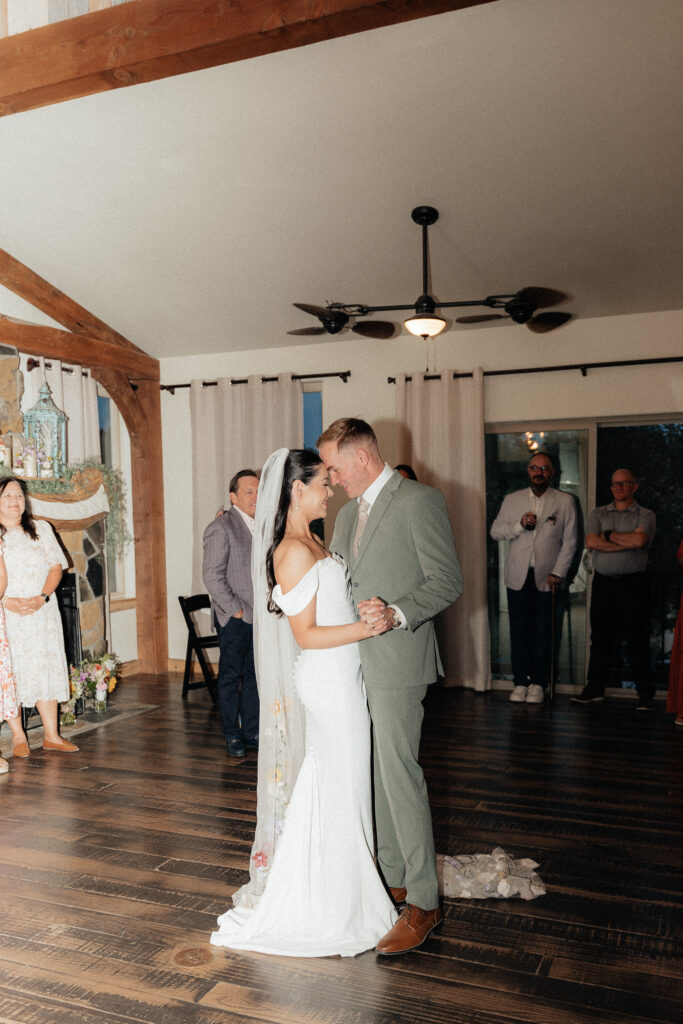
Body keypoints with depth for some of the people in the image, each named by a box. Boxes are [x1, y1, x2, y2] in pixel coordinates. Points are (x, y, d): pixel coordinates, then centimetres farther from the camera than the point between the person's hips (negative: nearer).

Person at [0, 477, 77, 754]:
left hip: (41, 613, 2)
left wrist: (42, 597, -10)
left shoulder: (41, 529, 10)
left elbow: (56, 566, 5)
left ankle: (51, 735, 10)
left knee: (47, 668, 3)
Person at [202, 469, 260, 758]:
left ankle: (251, 732, 22)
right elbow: (212, 576, -14)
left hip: (260, 616, 6)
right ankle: (232, 735, 16)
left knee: (255, 676, 12)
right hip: (234, 618, -6)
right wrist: (235, 609, -14)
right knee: (231, 676, 4)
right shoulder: (220, 528, -10)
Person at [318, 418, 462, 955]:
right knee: (373, 773, 15)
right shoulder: (349, 514, 16)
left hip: (397, 659, -8)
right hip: (354, 661, 9)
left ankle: (423, 902, 7)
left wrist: (397, 614, -26)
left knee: (399, 772, -6)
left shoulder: (420, 501, -11)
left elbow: (448, 581, -15)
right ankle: (394, 880, 30)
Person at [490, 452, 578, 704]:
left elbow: (570, 541, 2)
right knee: (519, 629, 3)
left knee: (542, 631, 1)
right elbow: (495, 531, 7)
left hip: (546, 577, -1)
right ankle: (520, 682, 11)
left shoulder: (565, 501, 3)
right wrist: (519, 525, -11)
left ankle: (538, 683, 11)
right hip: (518, 576, 2)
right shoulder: (512, 500, 9)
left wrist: (558, 573, -6)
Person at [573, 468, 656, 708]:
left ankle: (645, 692, 12)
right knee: (600, 637, 8)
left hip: (633, 583, -3)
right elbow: (591, 542, -6)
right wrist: (626, 543, -10)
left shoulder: (645, 515, 3)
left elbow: (640, 540, -17)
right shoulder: (598, 513, 11)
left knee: (637, 639, 1)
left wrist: (609, 535, -6)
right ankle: (595, 687, 17)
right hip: (603, 583, 3)